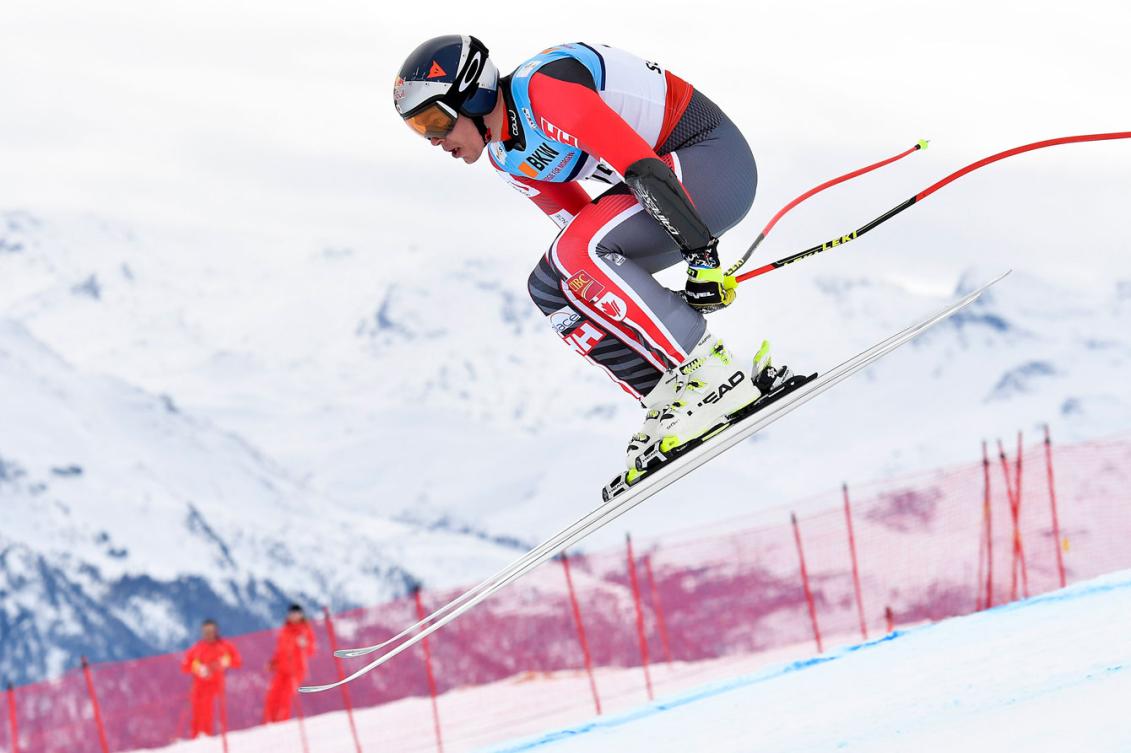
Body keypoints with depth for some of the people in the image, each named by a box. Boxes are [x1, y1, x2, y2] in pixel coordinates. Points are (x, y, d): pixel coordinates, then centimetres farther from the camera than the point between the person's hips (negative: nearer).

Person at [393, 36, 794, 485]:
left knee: (579, 256, -26)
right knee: (550, 288, 2)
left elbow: (646, 170, -30)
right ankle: (670, 399, 0)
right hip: (672, 171, 10)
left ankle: (713, 374, -24)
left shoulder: (545, 91, -25)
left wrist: (702, 259, -32)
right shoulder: (506, 158, 5)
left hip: (714, 158, -10)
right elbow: (584, 225, 15)